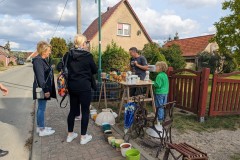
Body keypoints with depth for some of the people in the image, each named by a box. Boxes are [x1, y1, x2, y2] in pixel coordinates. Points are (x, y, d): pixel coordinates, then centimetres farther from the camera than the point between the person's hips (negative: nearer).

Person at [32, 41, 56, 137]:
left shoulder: (42, 60, 14)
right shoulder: (38, 61, -15)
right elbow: (40, 77, -21)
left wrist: (47, 89, 19)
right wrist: (45, 90, -22)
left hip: (45, 88, 10)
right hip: (42, 89, -10)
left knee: (41, 108, 16)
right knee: (41, 108, -1)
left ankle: (40, 127, 29)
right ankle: (42, 130, 11)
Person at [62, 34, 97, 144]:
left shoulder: (68, 55, 3)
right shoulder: (88, 56, -10)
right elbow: (94, 70, -1)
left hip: (72, 86, 5)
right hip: (84, 86, -5)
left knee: (73, 110, 16)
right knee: (85, 111, 6)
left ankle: (70, 134, 28)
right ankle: (83, 137, 14)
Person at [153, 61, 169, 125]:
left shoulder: (159, 76, -18)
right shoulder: (165, 75, 8)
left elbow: (158, 85, -21)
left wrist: (152, 82, -8)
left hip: (159, 93, -8)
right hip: (165, 93, 8)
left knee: (159, 107, 1)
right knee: (164, 106, 15)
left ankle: (159, 120, 9)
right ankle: (163, 118, 26)